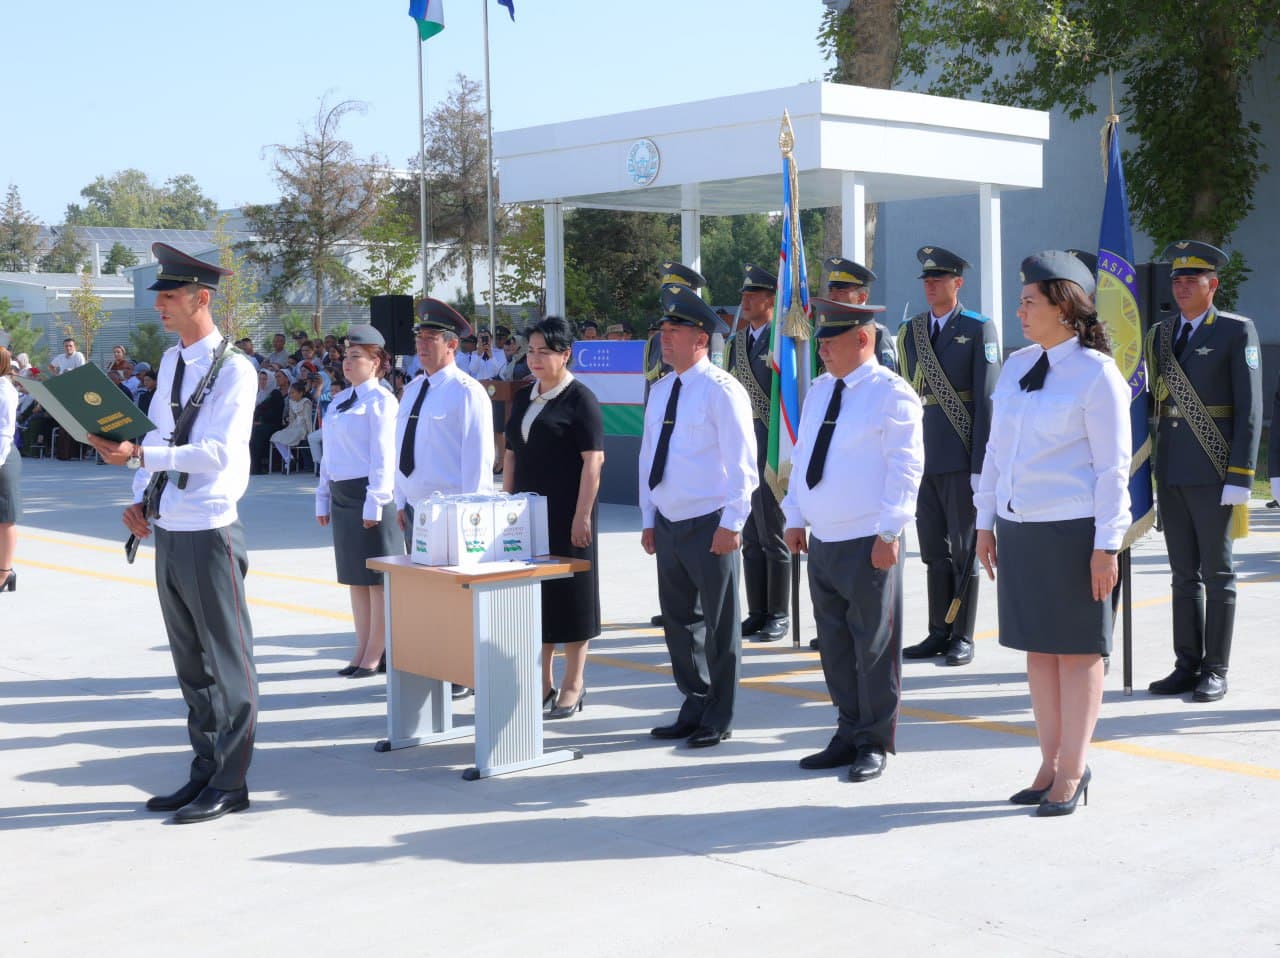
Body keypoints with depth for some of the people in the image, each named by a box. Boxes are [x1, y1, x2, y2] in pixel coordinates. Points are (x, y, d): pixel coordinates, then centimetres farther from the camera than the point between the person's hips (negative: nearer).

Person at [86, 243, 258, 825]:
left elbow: (217, 452, -21)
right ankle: (205, 772, 25)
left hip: (209, 531, -8)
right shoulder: (170, 361, 12)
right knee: (190, 662, 14)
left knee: (226, 661, 0)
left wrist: (138, 456, -26)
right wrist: (141, 498, 5)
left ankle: (229, 785, 8)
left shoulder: (234, 370, -12)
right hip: (168, 530, 8)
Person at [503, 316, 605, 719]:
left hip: (567, 515, -7)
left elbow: (593, 460, -13)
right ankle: (543, 681, 20)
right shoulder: (523, 399, 12)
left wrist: (583, 515, -17)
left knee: (570, 593, 1)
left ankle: (574, 683, 11)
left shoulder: (579, 400, -8)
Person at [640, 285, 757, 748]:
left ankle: (718, 719, 14)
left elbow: (742, 463, -14)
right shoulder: (660, 391, 11)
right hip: (668, 525, 7)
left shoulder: (722, 391, -12)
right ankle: (694, 707, 27)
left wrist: (731, 524, -17)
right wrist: (648, 519, 13)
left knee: (719, 624, 3)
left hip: (710, 526, -7)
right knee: (679, 621, 14)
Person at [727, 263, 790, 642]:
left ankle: (779, 615, 6)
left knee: (772, 534, -2)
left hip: (771, 447, -7)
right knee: (750, 537, 10)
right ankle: (757, 613, 17)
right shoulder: (737, 342, 14)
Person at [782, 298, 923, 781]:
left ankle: (874, 744, 11)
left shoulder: (891, 394, -9)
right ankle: (849, 735, 24)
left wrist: (888, 533, -17)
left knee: (873, 647, 1)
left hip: (869, 544, -8)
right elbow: (801, 456, 20)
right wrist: (795, 518, 14)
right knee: (834, 645, 13)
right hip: (822, 541, 8)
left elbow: (905, 467, -13)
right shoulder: (819, 391, 14)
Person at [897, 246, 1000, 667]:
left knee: (963, 549, 2)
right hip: (921, 454, 5)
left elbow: (986, 399, -8)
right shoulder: (910, 331, 12)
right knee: (933, 550, 11)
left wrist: (981, 462, -13)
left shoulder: (978, 330, -4)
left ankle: (963, 638, 9)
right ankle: (938, 633, 19)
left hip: (961, 455, -5)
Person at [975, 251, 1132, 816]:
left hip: (1073, 530, -7)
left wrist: (1106, 546, -13)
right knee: (1037, 648, 12)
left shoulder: (1097, 374, -8)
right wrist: (986, 523, 13)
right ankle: (1051, 764, 23)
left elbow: (1113, 466, -10)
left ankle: (1072, 773, 13)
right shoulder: (1016, 367, 11)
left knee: (1077, 651, 3)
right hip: (1018, 528, 7)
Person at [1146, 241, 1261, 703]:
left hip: (1213, 470, -6)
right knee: (1184, 573, 10)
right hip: (1170, 469, 6)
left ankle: (1216, 671, 7)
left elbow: (1249, 408, -9)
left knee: (1217, 572, 0)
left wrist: (1240, 476, -14)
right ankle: (1187, 665, 16)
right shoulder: (1160, 334, 13)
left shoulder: (1237, 331, -4)